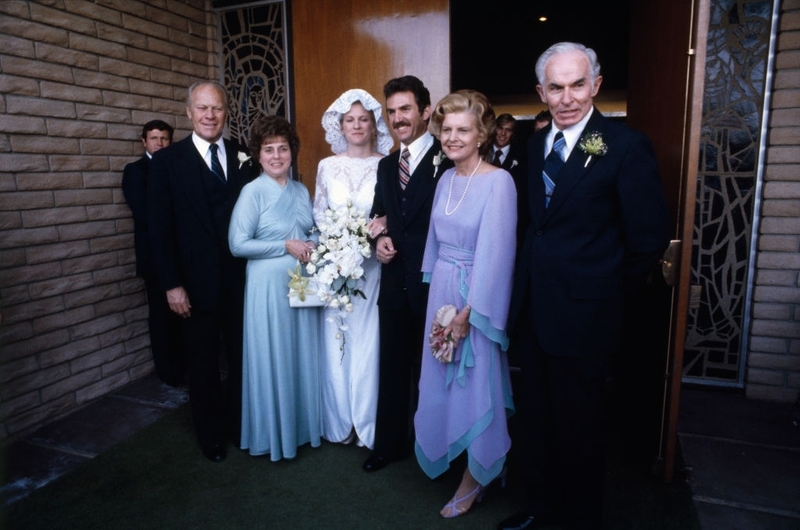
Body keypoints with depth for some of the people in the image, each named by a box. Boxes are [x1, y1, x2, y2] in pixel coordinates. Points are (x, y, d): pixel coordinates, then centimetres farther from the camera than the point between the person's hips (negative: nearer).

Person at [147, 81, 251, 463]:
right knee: (204, 363, 14)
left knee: (242, 357, 14)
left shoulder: (242, 156, 4)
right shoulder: (168, 160, -3)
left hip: (242, 277, 2)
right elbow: (161, 228, -6)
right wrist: (172, 285, -10)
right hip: (197, 282, -2)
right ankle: (211, 434, 35)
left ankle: (241, 424, 36)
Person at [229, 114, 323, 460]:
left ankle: (303, 424, 33)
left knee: (304, 356, 14)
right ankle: (273, 433, 25)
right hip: (268, 285, -5)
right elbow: (238, 244, -15)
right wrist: (286, 246, -16)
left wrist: (313, 245, -6)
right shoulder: (252, 191, -9)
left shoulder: (301, 191, 8)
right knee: (272, 359, 5)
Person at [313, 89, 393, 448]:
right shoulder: (327, 166, 7)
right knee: (335, 341, 6)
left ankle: (368, 423, 21)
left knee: (369, 341, 2)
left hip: (372, 266, -2)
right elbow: (318, 215, 10)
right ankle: (340, 421, 24)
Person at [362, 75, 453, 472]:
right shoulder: (386, 165, 13)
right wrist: (380, 238, -2)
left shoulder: (448, 161, -11)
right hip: (394, 283, 6)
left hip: (432, 283, -6)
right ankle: (390, 443, 33)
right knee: (392, 365, 15)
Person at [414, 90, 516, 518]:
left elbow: (493, 252, -18)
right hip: (440, 290, 7)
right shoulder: (446, 179, 6)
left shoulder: (498, 181, -16)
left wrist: (467, 313, -16)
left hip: (477, 298, -6)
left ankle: (474, 477, 30)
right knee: (442, 380, 17)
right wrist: (438, 293, 11)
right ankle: (448, 457, 41)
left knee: (475, 383, 8)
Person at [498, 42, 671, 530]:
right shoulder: (537, 143, 8)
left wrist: (606, 291, -1)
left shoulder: (627, 147, -12)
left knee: (579, 425, 11)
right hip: (532, 307, 6)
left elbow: (650, 239, -10)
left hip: (582, 314, -6)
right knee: (538, 416, 19)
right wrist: (532, 281, 7)